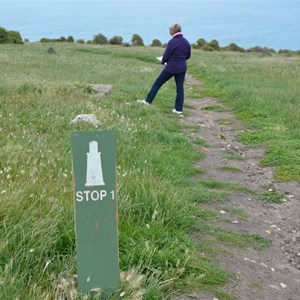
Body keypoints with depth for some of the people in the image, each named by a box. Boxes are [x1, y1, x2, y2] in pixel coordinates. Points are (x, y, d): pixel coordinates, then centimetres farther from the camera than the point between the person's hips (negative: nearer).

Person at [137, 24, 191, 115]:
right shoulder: (186, 42, 1)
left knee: (157, 83, 9)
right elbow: (188, 55, 12)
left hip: (171, 68, -5)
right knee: (180, 87, 8)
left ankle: (148, 100, 16)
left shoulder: (172, 42, -17)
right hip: (182, 68, 5)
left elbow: (166, 56, -11)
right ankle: (179, 109, 9)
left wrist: (163, 61, 9)